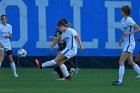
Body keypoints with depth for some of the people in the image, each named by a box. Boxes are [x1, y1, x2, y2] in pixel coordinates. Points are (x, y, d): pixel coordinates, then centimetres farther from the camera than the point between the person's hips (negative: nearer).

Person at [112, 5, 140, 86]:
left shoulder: (129, 20, -16)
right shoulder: (123, 20, 11)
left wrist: (129, 33, -22)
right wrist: (121, 40, 19)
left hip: (130, 44, -10)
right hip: (127, 43, 10)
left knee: (121, 62, -11)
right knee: (131, 62, 14)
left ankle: (120, 81, -10)